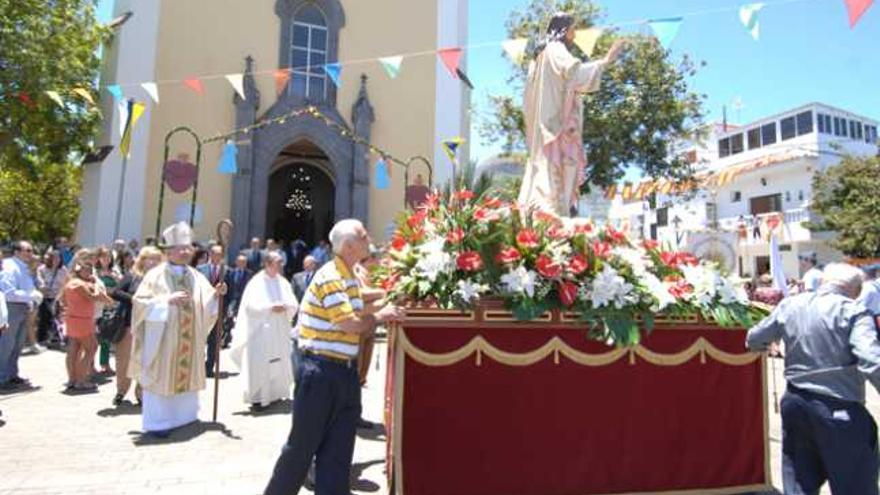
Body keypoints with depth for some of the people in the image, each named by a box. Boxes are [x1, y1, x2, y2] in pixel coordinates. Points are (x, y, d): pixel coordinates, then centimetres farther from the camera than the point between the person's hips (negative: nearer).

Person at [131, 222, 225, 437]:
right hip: (163, 339, -4)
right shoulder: (156, 275, -5)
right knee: (161, 377, 0)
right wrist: (167, 300, -22)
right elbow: (140, 302, -11)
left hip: (188, 340, 5)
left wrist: (216, 294, -14)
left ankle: (184, 417, 25)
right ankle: (157, 422, 11)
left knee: (186, 374, 11)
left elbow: (206, 306, 6)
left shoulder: (196, 276, 8)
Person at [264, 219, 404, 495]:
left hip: (345, 372, 8)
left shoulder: (350, 278, 11)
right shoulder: (330, 277, -17)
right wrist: (379, 316, -6)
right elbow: (351, 324, -22)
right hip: (321, 372, -8)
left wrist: (380, 314, 1)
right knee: (303, 445, 8)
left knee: (338, 451, 12)